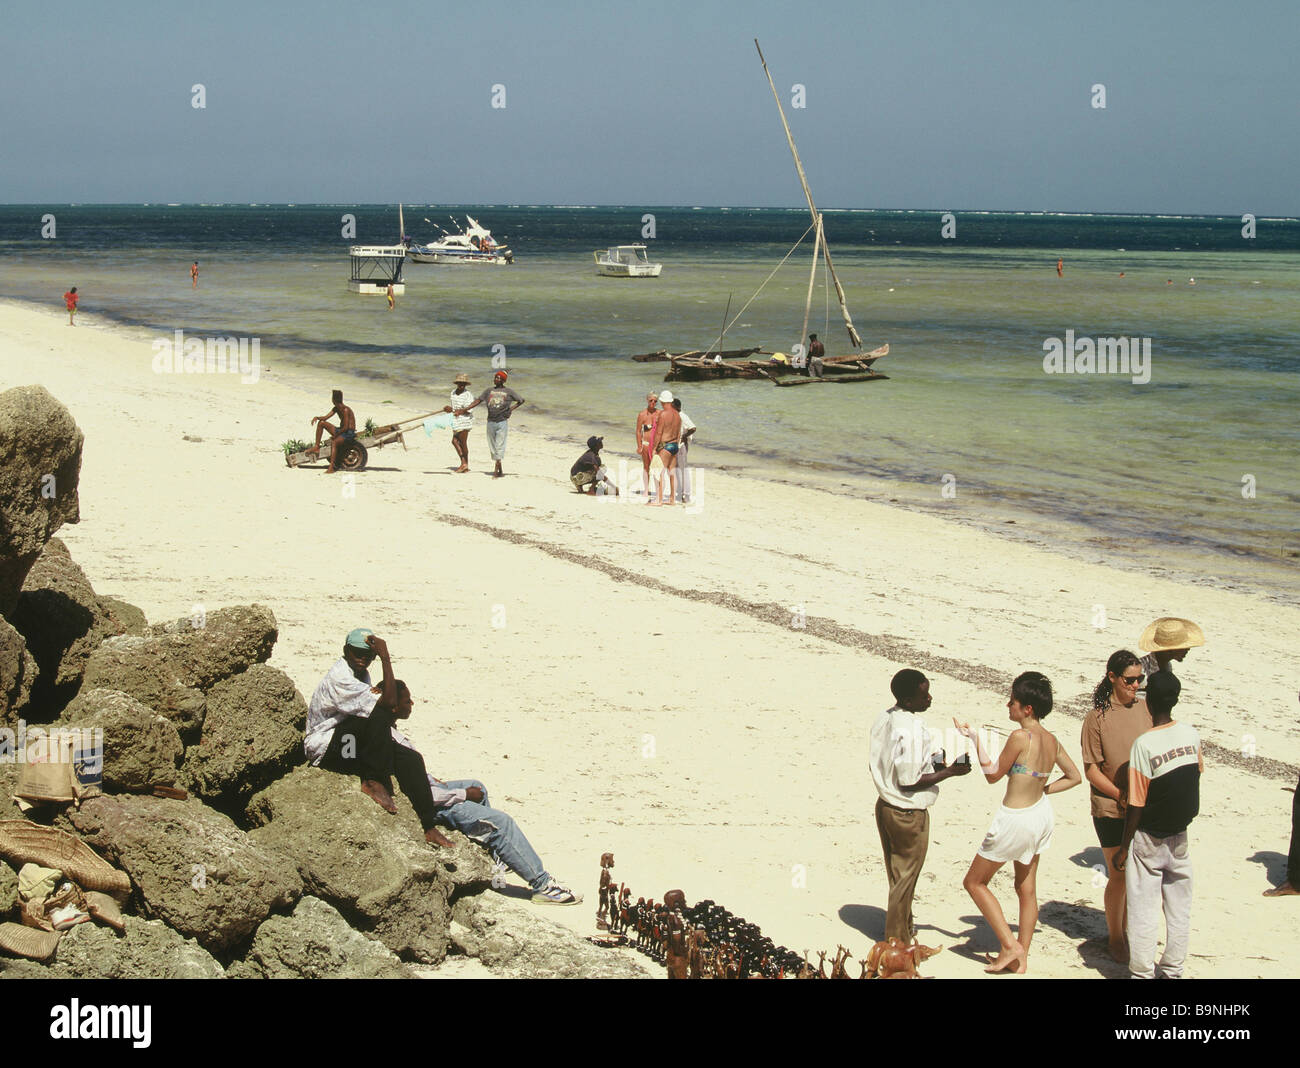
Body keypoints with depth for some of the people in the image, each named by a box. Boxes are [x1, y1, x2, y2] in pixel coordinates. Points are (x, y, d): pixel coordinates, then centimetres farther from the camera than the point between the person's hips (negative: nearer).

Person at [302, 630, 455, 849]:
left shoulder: (362, 675, 10)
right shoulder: (339, 679, -21)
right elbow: (389, 703, -28)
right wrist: (386, 657, -27)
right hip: (324, 748, -9)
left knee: (410, 758, -9)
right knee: (378, 716, -30)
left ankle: (430, 827, -10)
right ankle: (373, 782, -20)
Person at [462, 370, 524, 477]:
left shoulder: (508, 392, 3)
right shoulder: (489, 391, 11)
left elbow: (521, 400, 11)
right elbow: (478, 401, 10)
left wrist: (511, 409, 0)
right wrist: (464, 410, 3)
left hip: (502, 421, -4)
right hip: (491, 422, 4)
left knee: (500, 445, -9)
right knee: (492, 446, 7)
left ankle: (496, 470, -11)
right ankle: (500, 470, 17)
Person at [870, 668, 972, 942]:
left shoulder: (884, 718, 0)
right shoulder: (911, 730, -27)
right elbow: (909, 781, -25)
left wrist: (932, 762, 8)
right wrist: (948, 772, -17)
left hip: (885, 806, 8)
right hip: (909, 814, -8)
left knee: (897, 875, 22)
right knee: (906, 877, 7)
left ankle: (905, 927, 38)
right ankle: (897, 941, 17)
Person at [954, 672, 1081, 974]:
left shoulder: (1021, 737, -24)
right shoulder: (1051, 740, -1)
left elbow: (993, 775, -12)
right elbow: (1074, 777, 12)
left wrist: (974, 739, -6)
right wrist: (1041, 790, 10)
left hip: (1016, 821, -8)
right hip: (1041, 815, 8)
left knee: (974, 882, 9)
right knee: (1027, 889, 17)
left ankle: (1010, 945, 5)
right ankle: (1021, 960, 23)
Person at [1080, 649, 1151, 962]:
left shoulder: (1145, 708, 2)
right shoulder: (1097, 718, -10)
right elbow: (1091, 770, -9)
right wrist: (1121, 795, -17)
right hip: (1111, 810, -4)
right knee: (1119, 875, 2)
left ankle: (1126, 928, 28)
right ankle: (1115, 936, 20)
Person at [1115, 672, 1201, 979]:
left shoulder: (1144, 744, -21)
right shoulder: (1191, 734, -7)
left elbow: (1136, 805, -17)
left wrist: (1124, 848, -8)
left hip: (1148, 839, -5)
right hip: (1179, 838, 5)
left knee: (1143, 913, 4)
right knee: (1179, 910, 14)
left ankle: (1142, 973, 8)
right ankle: (1173, 971, 22)